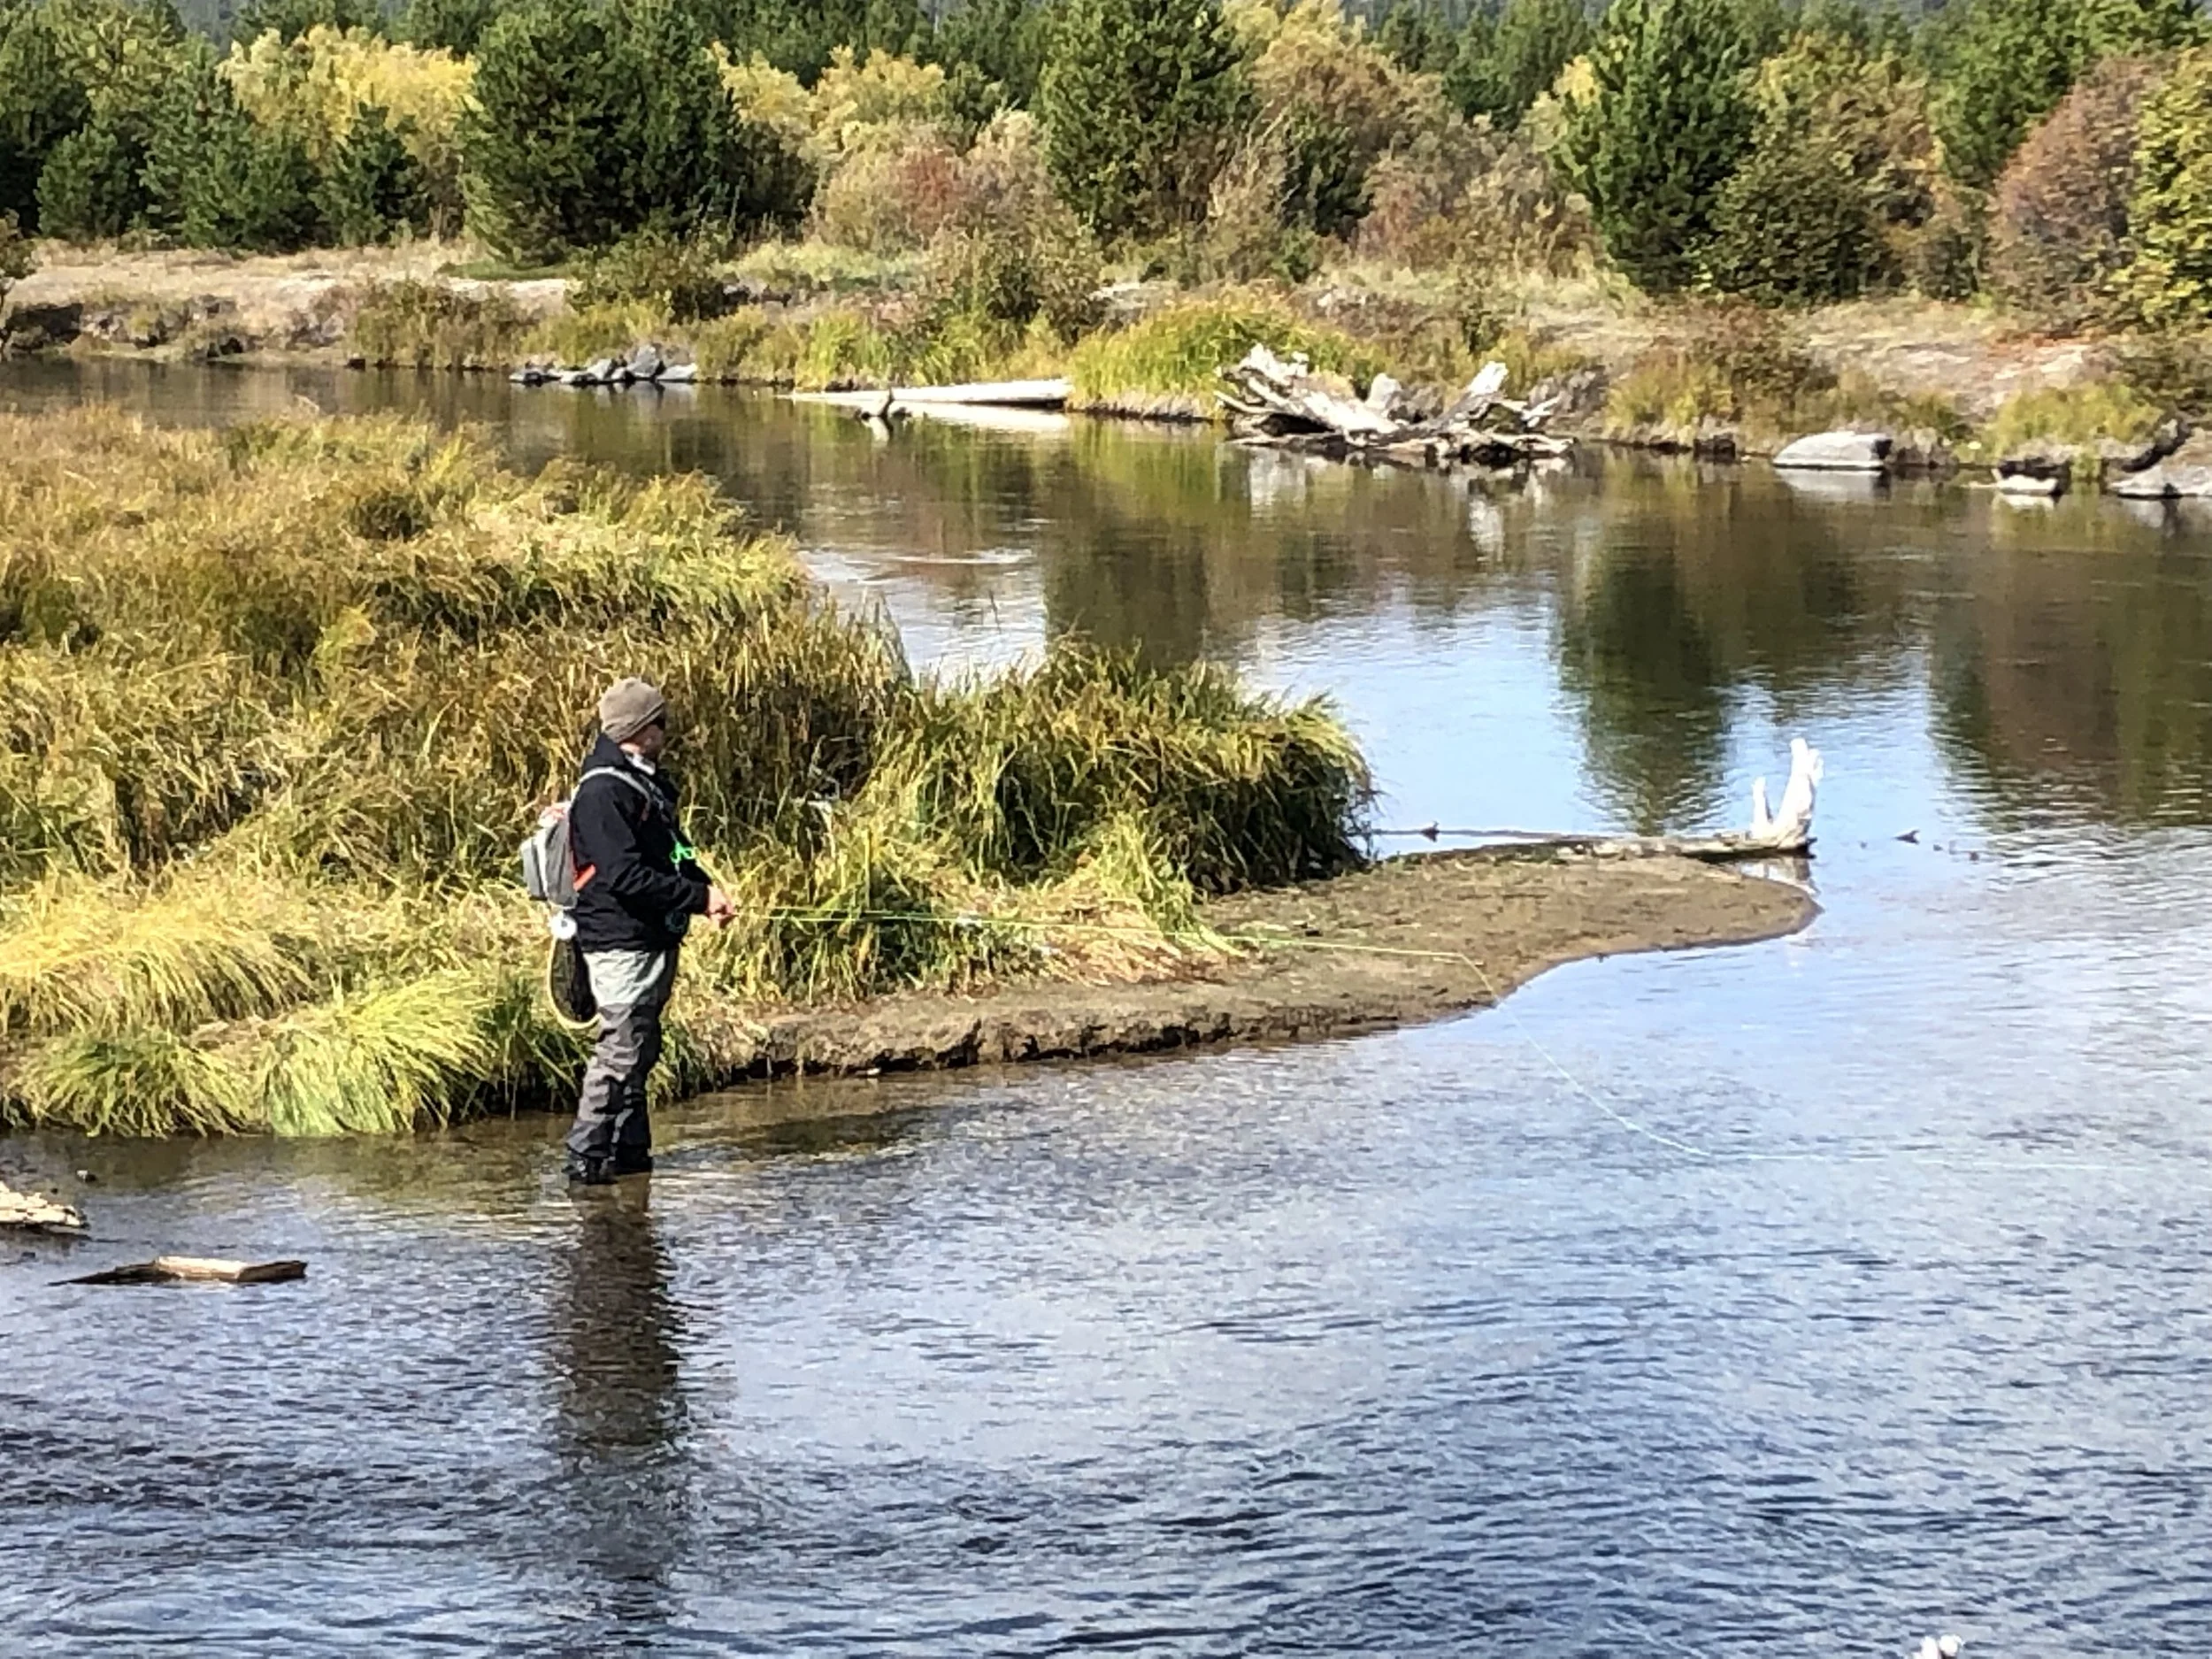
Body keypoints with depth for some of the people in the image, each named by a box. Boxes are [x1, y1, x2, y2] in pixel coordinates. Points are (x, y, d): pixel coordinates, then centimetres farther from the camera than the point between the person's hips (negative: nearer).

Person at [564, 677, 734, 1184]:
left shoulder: (649, 782, 15)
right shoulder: (603, 792, -17)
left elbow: (673, 853, 22)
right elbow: (625, 876, -23)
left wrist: (706, 888, 3)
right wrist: (700, 897, -19)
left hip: (655, 937, 10)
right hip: (621, 940, -10)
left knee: (641, 1049, 13)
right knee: (622, 1050, -8)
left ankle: (630, 1150, 19)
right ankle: (586, 1156, -3)